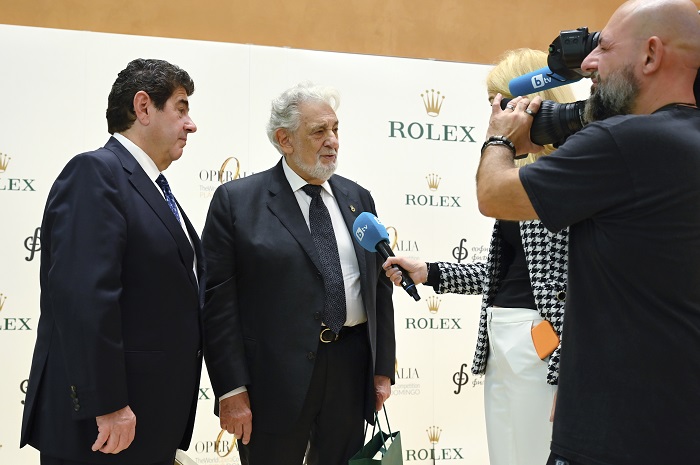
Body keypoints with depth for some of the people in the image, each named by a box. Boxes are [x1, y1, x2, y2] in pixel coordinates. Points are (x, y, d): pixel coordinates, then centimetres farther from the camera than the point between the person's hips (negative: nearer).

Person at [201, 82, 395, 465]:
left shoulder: (357, 199, 11)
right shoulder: (236, 201, -3)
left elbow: (379, 286, 13)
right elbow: (217, 300, -7)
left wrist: (383, 369, 9)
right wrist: (231, 390, -12)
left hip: (352, 373, 4)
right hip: (275, 376, -4)